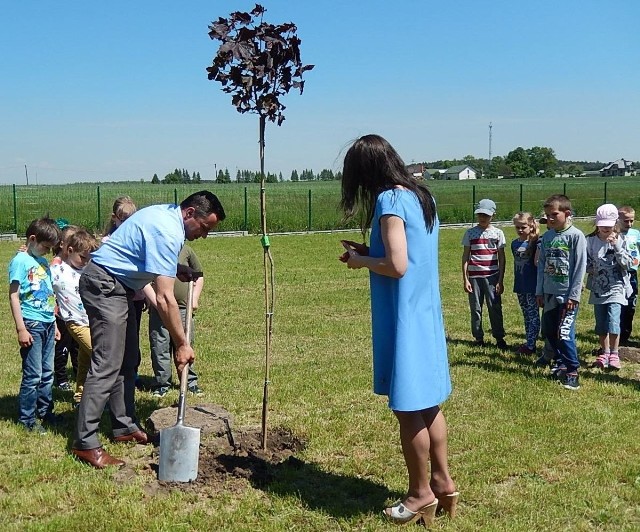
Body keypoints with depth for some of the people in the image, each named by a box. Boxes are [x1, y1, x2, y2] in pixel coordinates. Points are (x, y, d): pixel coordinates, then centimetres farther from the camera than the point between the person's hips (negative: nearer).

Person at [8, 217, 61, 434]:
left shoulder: (43, 262, 13)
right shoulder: (21, 261, -9)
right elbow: (14, 296, -12)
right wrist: (21, 329, -16)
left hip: (47, 324, 8)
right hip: (31, 324, -8)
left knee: (47, 373, 15)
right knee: (33, 375, -3)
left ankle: (45, 412, 27)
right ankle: (27, 419, 8)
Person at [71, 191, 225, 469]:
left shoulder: (167, 214, 7)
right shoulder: (168, 232, -23)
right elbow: (164, 299, -26)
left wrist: (174, 269, 8)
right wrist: (182, 344, -19)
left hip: (118, 286, 11)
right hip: (104, 285, -11)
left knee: (127, 360, 13)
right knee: (107, 365, -12)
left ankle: (124, 426, 21)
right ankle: (85, 443, -9)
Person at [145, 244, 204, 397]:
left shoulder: (185, 249, 4)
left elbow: (199, 275, 14)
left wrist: (194, 299, 6)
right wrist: (156, 303, -13)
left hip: (183, 308, 2)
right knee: (160, 347, 4)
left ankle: (190, 381, 21)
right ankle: (162, 383, 16)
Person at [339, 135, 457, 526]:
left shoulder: (389, 201, -17)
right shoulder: (422, 197, 10)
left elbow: (397, 265, -23)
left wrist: (361, 261, -7)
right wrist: (368, 252, 10)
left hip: (403, 318, -9)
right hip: (427, 313, 9)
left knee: (408, 408, 3)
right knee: (428, 401, 18)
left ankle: (422, 494, 16)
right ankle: (443, 482, 28)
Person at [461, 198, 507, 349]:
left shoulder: (498, 233, 4)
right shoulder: (470, 233, 4)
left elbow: (501, 258, 5)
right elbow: (465, 256, 4)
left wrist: (501, 280, 0)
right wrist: (465, 279, -1)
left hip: (492, 276, 0)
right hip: (474, 276, 1)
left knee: (495, 308, -1)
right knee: (475, 309, 5)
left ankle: (499, 338, 9)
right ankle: (478, 338, 15)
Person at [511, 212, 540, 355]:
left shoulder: (535, 243, -11)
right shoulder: (514, 243, 8)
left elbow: (537, 262, -21)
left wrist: (537, 242, -29)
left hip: (532, 286, -7)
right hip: (520, 286, 7)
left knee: (533, 316, 1)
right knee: (526, 316, 15)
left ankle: (531, 345, 5)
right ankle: (529, 342, 24)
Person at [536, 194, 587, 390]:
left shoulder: (576, 236, -9)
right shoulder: (547, 236, 8)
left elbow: (580, 267, -10)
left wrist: (574, 295, -12)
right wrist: (539, 291, 9)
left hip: (567, 294, -6)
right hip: (549, 293, 6)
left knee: (565, 333, -10)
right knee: (549, 331, 11)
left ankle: (572, 371, 2)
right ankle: (562, 364, 28)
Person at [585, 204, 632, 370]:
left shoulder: (620, 241, -1)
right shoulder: (590, 240, 2)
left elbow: (627, 264, -8)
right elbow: (585, 263, 8)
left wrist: (617, 246, -17)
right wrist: (591, 268, -13)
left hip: (616, 288, -3)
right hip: (598, 288, 3)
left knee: (613, 323, -14)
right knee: (601, 324, 9)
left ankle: (614, 354, 0)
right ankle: (604, 353, 24)